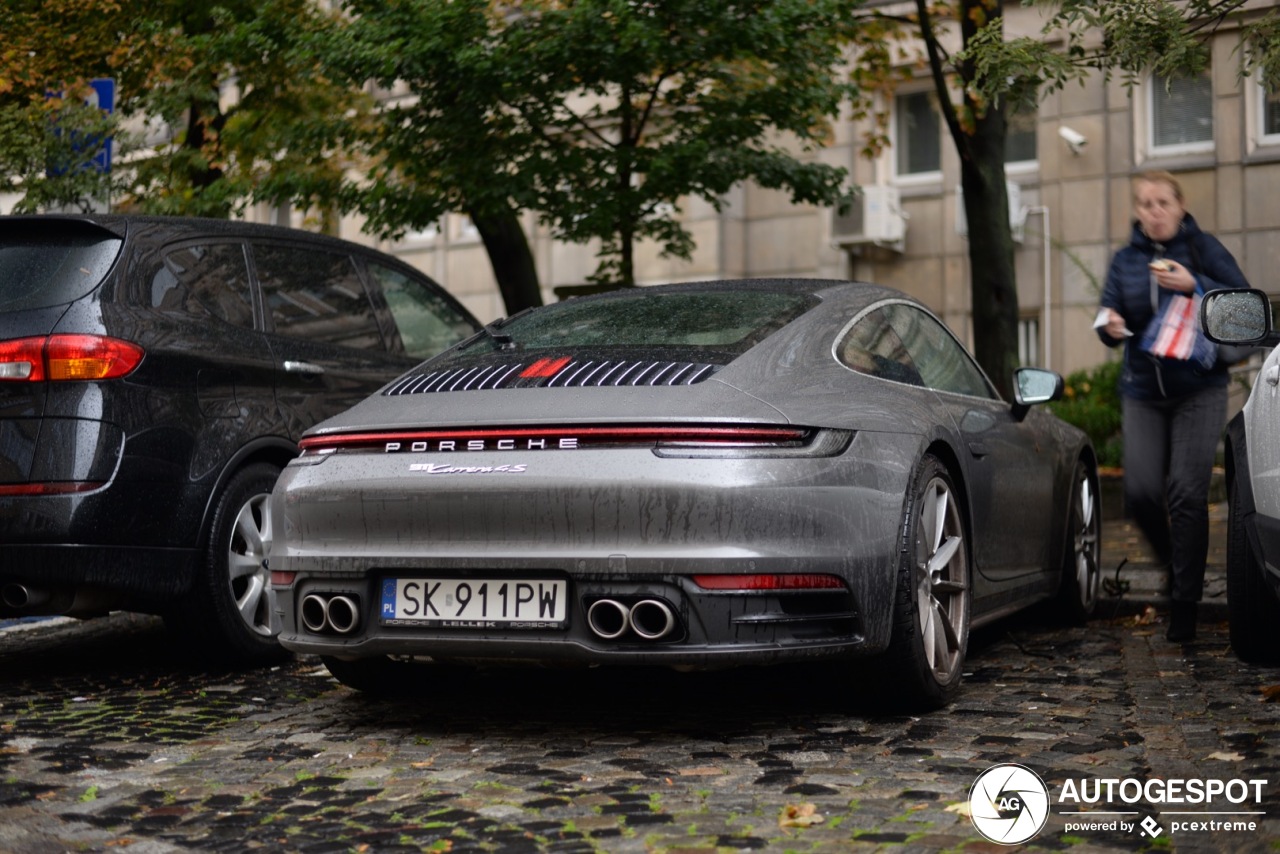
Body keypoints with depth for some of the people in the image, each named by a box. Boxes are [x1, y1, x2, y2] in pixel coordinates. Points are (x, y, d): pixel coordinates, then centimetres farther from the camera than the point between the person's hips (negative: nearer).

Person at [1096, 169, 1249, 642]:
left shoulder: (1202, 247, -1)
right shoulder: (1126, 260, 8)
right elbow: (1109, 314, 8)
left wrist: (1195, 285, -21)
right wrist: (1110, 327, -16)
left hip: (1200, 389, -3)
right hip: (1143, 390, 3)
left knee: (1187, 493, -10)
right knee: (1141, 491, -7)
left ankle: (1184, 605, -2)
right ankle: (1176, 564, 23)